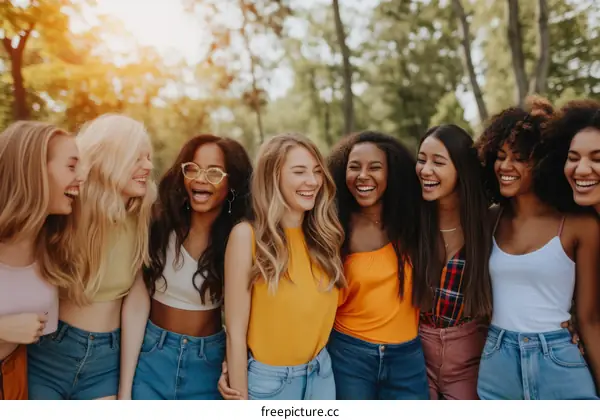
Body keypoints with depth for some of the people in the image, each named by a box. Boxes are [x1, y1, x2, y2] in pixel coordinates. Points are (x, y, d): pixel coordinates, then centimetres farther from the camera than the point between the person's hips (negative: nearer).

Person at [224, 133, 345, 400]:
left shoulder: (325, 233, -2)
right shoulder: (248, 235, -17)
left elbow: (321, 309, 6)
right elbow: (236, 332, -14)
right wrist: (240, 399, -11)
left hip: (322, 373, 5)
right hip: (268, 379, -4)